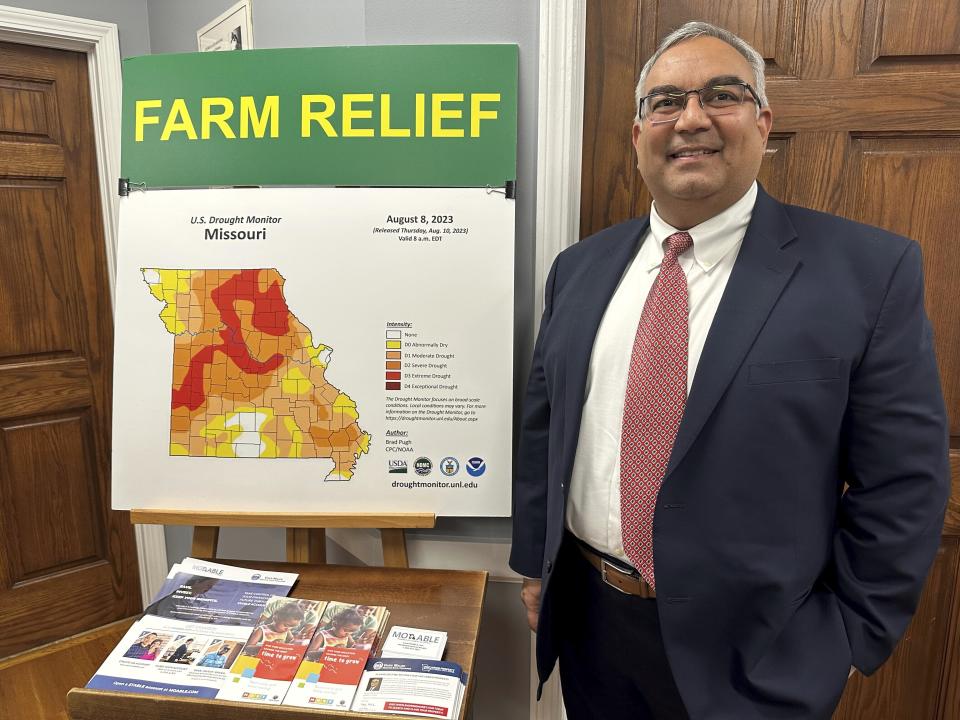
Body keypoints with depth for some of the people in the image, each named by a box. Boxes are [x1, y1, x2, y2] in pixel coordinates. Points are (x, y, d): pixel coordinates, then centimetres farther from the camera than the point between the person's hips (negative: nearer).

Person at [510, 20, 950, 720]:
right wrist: (534, 566, 7)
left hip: (755, 653, -3)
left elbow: (902, 483, -8)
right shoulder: (580, 268, 1)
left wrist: (848, 642, -6)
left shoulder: (871, 270, -10)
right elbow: (542, 428, 5)